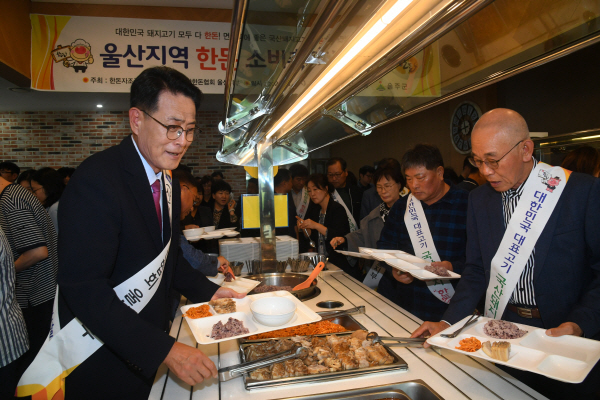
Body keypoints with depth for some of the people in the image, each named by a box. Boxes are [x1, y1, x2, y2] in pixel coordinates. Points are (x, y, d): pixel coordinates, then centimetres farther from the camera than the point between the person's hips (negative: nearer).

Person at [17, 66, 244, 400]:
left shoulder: (168, 182, 4)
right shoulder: (96, 181, -23)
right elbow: (84, 288, -28)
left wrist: (208, 291, 1)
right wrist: (165, 350, -30)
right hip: (97, 357, -7)